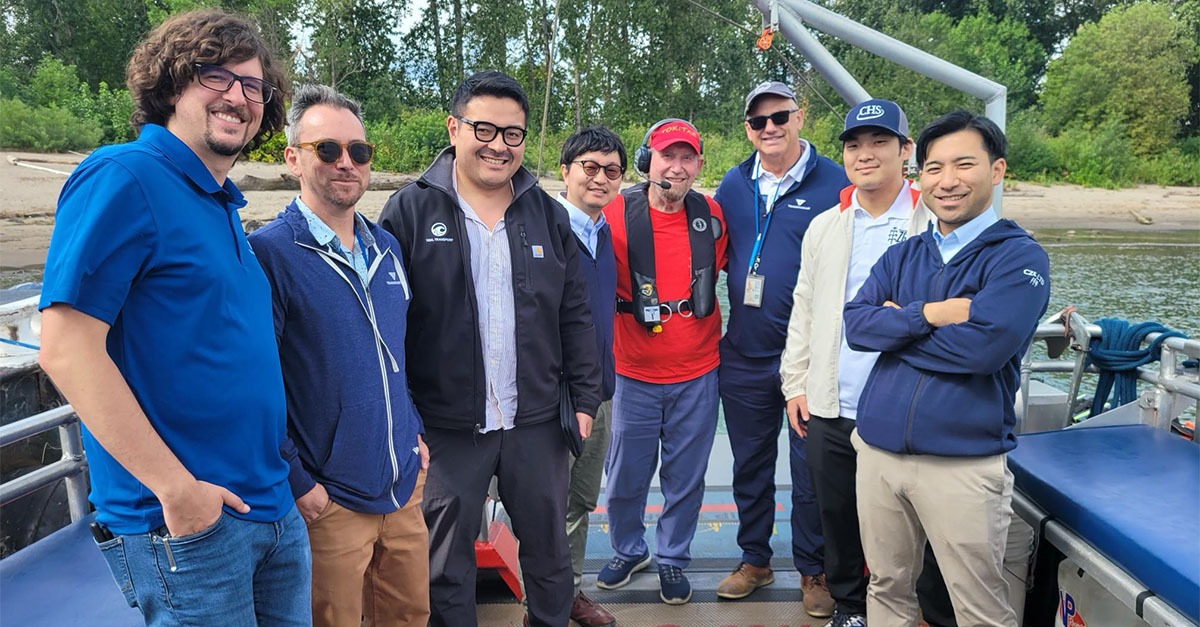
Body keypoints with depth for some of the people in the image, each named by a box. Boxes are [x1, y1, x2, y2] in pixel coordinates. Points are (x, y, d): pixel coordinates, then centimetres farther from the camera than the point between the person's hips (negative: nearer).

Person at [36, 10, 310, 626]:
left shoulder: (223, 205, 13)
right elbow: (67, 349, -19)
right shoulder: (122, 177, -12)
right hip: (182, 526, -8)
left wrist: (290, 480, 15)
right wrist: (176, 487, -18)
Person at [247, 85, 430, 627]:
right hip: (326, 501, -6)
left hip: (404, 485, 6)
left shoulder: (385, 246, 8)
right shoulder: (269, 252, -14)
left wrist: (414, 432, 13)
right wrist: (296, 483, -15)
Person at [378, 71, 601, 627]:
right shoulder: (411, 211, -5)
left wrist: (584, 399, 5)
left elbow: (575, 316, 9)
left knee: (549, 553, 18)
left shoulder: (548, 215, 6)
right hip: (446, 429, -2)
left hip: (537, 423, 3)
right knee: (446, 567, 12)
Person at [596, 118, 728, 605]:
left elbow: (722, 268, 16)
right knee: (625, 477, 10)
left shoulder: (711, 216, -1)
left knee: (686, 477, 12)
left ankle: (672, 559, 33)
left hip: (698, 374, 2)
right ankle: (628, 551, 36)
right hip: (635, 374, -1)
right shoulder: (617, 217, -10)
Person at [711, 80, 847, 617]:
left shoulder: (834, 183, -6)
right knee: (749, 466, 16)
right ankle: (754, 559, 33)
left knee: (811, 470, 7)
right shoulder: (734, 184, 7)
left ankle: (813, 571, 26)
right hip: (744, 355, 4)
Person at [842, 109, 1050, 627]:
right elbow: (855, 324, -1)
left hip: (964, 463, -4)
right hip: (878, 449, 5)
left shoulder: (1020, 256, -5)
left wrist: (895, 325, -7)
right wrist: (929, 314, -16)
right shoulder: (901, 256, 12)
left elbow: (984, 345, -19)